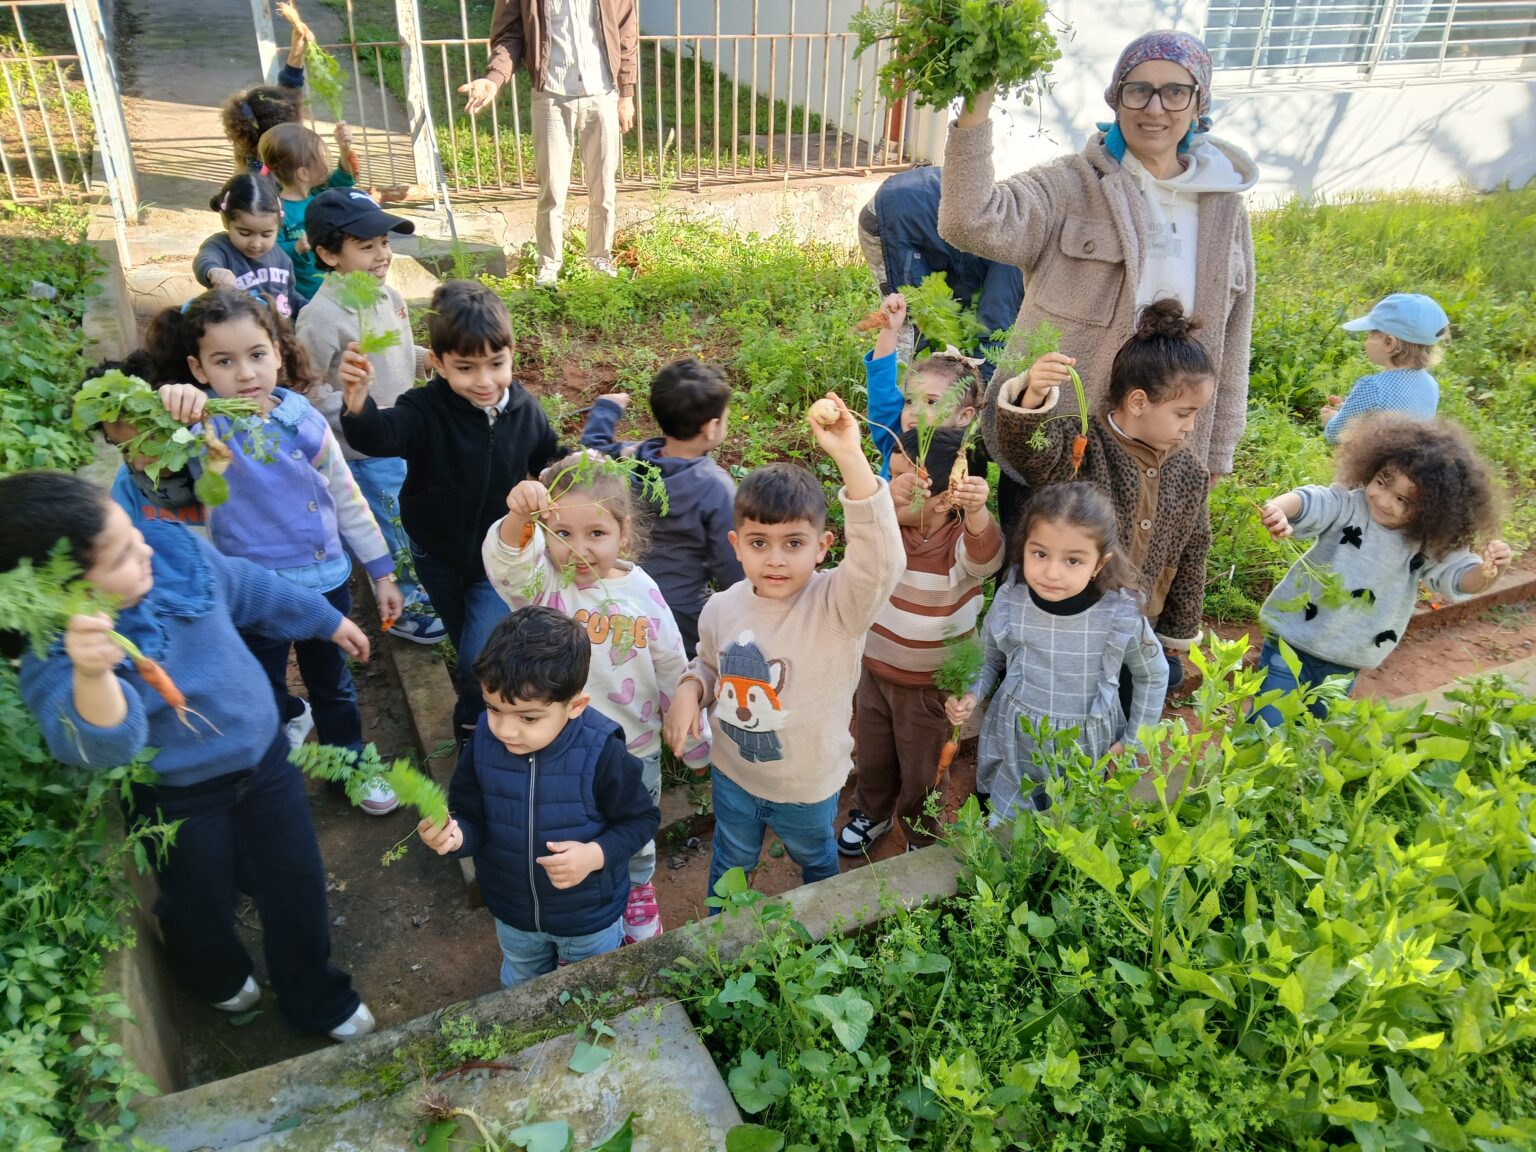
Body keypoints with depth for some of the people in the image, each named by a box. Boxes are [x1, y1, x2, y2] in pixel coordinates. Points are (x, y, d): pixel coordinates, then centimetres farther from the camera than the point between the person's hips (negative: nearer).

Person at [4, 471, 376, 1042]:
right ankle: (219, 978, 59)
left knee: (296, 887, 15)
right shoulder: (54, 656, -32)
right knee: (202, 905, 22)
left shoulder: (172, 549, -19)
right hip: (178, 798, -3)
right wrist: (91, 676, -69)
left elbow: (251, 589, 1)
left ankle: (317, 1000, 42)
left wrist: (327, 619, 14)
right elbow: (104, 745, -49)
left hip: (263, 755, 4)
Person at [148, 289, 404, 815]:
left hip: (326, 577, 2)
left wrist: (381, 570, 7)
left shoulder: (304, 419, -6)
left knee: (333, 683, 20)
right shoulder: (204, 420, -14)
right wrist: (166, 399, -56)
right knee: (263, 693, 18)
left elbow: (346, 497, 4)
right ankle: (291, 717, 50)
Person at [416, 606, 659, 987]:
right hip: (512, 913, 3)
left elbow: (642, 820, -17)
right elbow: (472, 819, -11)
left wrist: (597, 854, -33)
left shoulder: (600, 753, -31)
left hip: (590, 917, -3)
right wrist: (455, 834, -34)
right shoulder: (483, 741, -22)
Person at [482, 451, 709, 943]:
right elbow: (506, 561, -43)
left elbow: (672, 671, -1)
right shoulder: (540, 582, -18)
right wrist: (518, 519, -65)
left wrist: (695, 742, 6)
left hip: (635, 749, 2)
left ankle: (638, 895, 58)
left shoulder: (642, 591, -12)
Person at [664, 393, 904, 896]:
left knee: (815, 857, 30)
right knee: (730, 864, 28)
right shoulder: (721, 609, -15)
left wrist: (851, 459, -59)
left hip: (808, 784, -2)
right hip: (732, 773, 2)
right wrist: (690, 688, -16)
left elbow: (880, 561, -50)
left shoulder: (837, 604, -29)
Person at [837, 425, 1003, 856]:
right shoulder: (890, 524, -9)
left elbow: (984, 555, -45)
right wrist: (886, 499, -48)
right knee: (872, 755, 25)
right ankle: (872, 813, 54)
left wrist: (976, 511, -67)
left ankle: (922, 837, 45)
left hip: (930, 683, -4)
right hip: (875, 668, 4)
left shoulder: (963, 540, -24)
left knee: (921, 770, 17)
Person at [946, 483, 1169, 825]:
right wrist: (972, 694, -13)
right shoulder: (1009, 603, -16)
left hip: (1087, 756, -1)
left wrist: (1133, 741, 2)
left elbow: (1152, 676, 1)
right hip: (1014, 749, 1)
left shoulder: (1122, 615, -19)